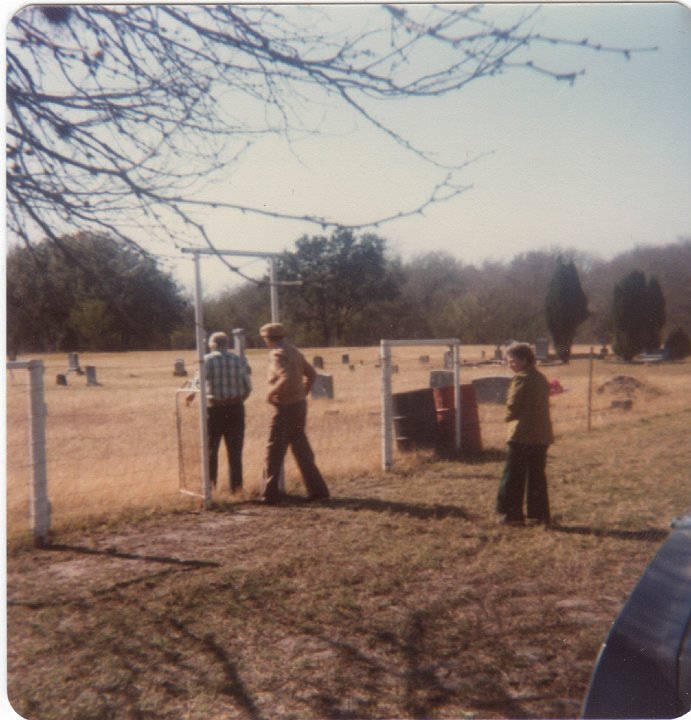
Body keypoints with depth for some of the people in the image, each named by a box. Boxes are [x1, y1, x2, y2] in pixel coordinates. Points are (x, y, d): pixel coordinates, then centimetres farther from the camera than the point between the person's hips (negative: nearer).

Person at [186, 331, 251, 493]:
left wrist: (192, 394, 1)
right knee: (235, 449, 9)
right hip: (236, 408, 2)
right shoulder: (240, 360, 3)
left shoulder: (208, 360, -5)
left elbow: (199, 381, -16)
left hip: (215, 408, -2)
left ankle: (210, 482, 13)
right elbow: (248, 387, 3)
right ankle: (235, 485, 12)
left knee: (211, 447, 12)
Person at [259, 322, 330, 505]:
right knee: (301, 449, 14)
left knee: (274, 450, 1)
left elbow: (286, 378, -29)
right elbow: (311, 373, 19)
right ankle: (317, 489, 15)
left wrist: (271, 393, -17)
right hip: (300, 404, 9)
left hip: (285, 408, -9)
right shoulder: (294, 351, 13)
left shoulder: (277, 354, -15)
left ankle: (270, 494, 6)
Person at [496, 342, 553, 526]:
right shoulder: (541, 378, 14)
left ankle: (511, 514, 2)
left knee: (513, 476, 1)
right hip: (542, 434, 8)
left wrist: (510, 417, 6)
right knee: (537, 475, 13)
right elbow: (542, 405, 17)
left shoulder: (521, 378, -12)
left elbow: (512, 406, -15)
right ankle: (538, 514, 15)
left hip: (522, 434, -8)